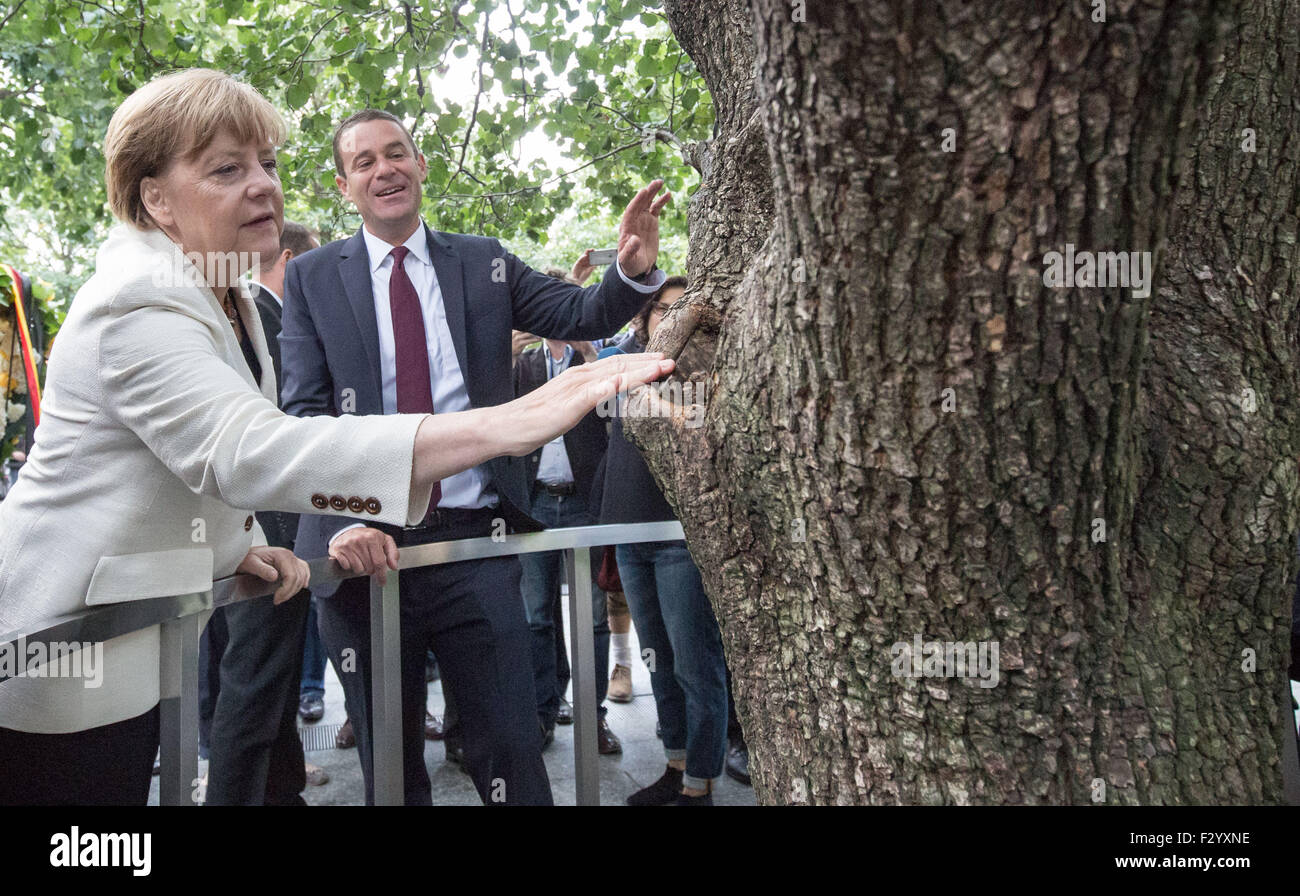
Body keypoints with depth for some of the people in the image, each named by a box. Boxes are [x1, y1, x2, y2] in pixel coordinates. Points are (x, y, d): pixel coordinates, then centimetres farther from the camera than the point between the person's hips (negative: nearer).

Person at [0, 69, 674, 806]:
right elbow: (245, 450, -41)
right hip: (66, 655, -9)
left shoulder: (228, 299, 8)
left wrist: (238, 545, -3)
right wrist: (504, 426, -50)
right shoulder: (140, 303, -24)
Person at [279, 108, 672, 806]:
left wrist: (635, 270, -21)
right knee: (389, 767, 15)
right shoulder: (311, 278, 4)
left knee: (511, 753, 4)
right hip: (366, 544, 0)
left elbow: (581, 315, 1)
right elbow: (305, 412, -4)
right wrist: (341, 524, -19)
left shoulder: (483, 263, 9)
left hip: (474, 540, 0)